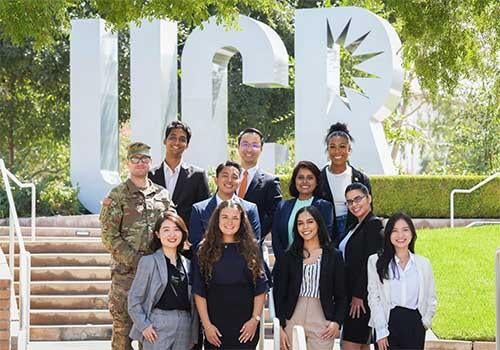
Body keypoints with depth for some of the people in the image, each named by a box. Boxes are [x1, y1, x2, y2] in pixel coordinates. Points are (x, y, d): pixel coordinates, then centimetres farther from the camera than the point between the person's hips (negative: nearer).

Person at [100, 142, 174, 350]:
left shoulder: (163, 195, 11)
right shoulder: (117, 196, -2)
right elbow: (109, 236, -7)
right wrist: (135, 260, -14)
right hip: (125, 272, -4)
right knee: (123, 326, -2)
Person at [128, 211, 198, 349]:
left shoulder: (187, 264, 13)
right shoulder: (149, 261, -1)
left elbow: (191, 301, 15)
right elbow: (134, 297, -3)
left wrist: (194, 331, 8)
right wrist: (144, 325, -11)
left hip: (184, 327, 5)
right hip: (158, 327, -5)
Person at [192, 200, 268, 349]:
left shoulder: (251, 249, 5)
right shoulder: (205, 251, 3)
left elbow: (260, 288, 4)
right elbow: (199, 292, 0)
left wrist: (255, 319, -6)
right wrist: (206, 324, -6)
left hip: (246, 326, 0)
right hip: (215, 327, 0)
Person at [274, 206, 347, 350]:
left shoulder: (334, 256, 6)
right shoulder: (289, 256, 9)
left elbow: (341, 296, 7)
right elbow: (279, 294, 8)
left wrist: (337, 322, -7)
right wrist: (280, 327, 0)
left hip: (322, 324, -1)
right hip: (292, 321, 1)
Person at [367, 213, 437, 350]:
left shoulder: (423, 264, 9)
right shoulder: (376, 262, 0)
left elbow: (431, 298, 15)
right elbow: (373, 298, -3)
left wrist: (426, 321, -1)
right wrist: (381, 332, -10)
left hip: (415, 325, 2)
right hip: (389, 323, -2)